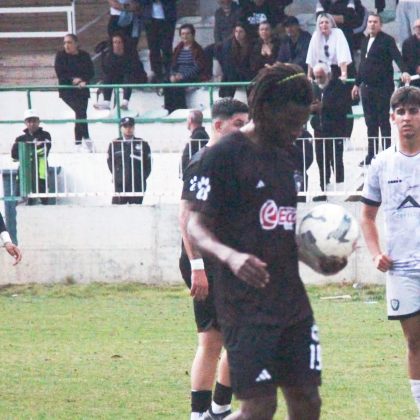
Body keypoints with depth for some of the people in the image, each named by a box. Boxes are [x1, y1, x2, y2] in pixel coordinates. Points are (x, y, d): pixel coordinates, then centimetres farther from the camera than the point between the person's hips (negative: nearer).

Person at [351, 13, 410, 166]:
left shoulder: (387, 40, -7)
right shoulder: (365, 42, 15)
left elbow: (397, 56, -19)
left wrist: (404, 71, -36)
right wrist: (357, 84, 25)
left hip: (383, 87, -7)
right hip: (367, 87, 7)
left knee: (383, 121, -1)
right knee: (370, 122, 10)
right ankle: (371, 155, 16)